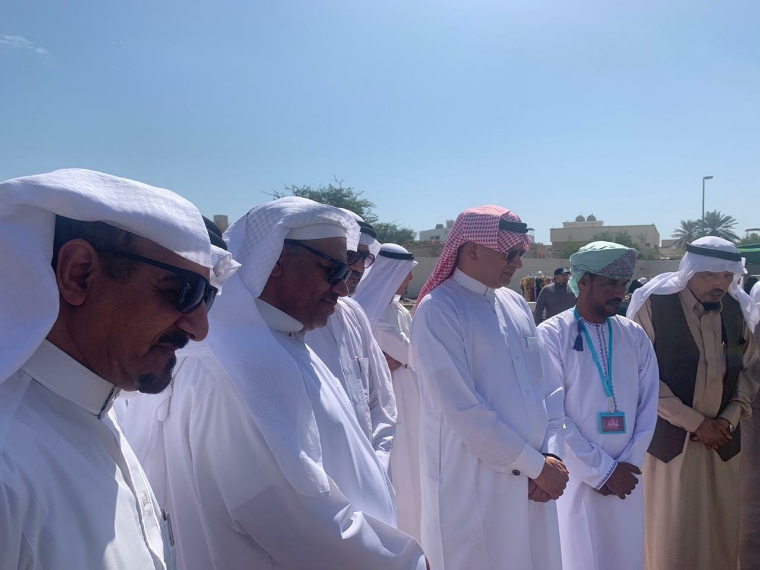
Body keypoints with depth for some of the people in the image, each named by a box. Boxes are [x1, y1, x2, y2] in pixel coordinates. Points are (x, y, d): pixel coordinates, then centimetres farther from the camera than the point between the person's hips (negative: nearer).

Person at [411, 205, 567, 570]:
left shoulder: (516, 304, 7)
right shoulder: (438, 309, -14)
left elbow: (549, 386, 8)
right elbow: (463, 409, -18)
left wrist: (551, 454, -4)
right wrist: (535, 464, -12)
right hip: (473, 488, -6)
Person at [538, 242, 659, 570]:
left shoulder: (635, 337, 4)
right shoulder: (551, 335, -11)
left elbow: (648, 406, 5)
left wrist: (628, 464, -4)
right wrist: (602, 471, -11)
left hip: (626, 477, 4)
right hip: (576, 476, -4)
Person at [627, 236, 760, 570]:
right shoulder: (654, 305, -13)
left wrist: (729, 418, -4)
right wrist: (694, 421, -14)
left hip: (721, 437, 4)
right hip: (670, 436, -4)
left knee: (720, 529, 14)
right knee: (671, 531, 7)